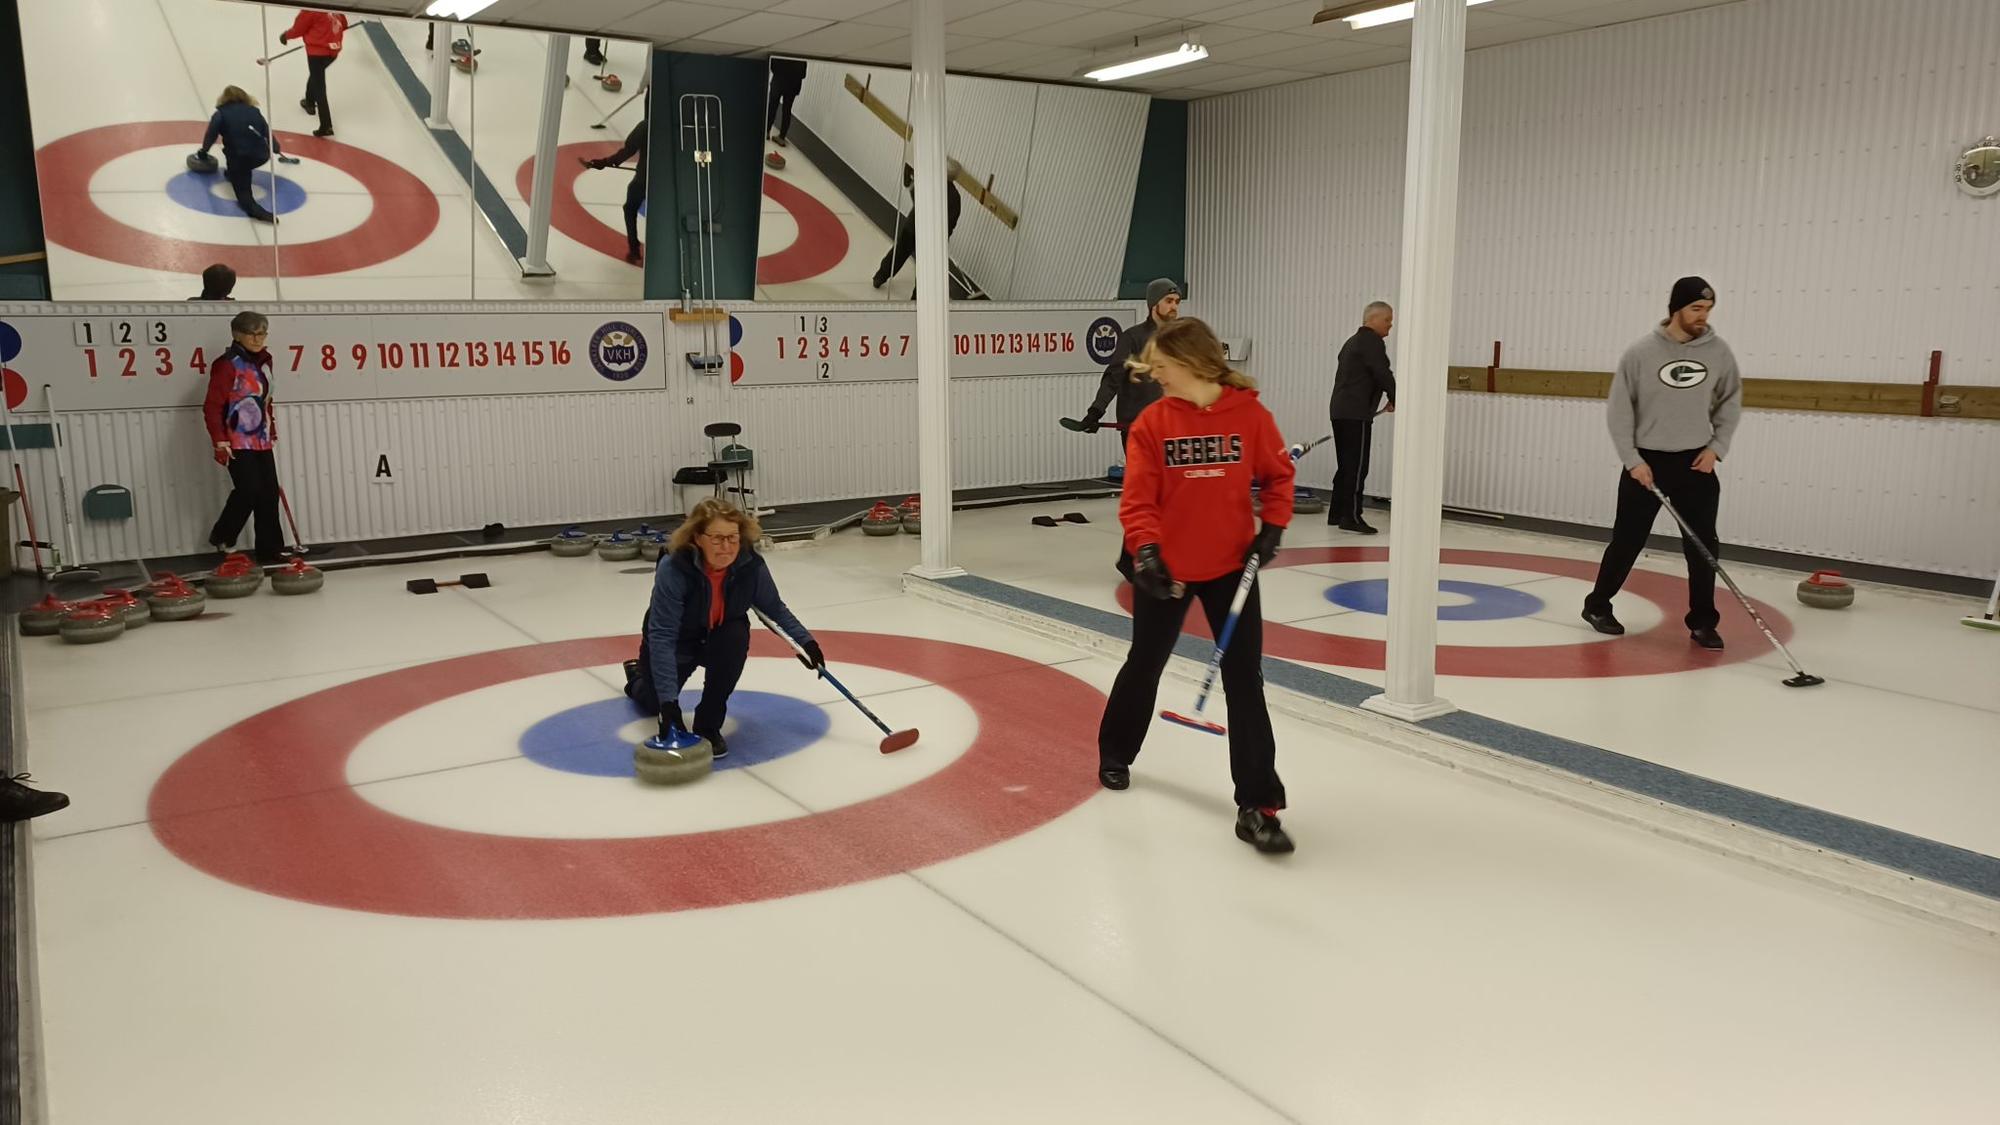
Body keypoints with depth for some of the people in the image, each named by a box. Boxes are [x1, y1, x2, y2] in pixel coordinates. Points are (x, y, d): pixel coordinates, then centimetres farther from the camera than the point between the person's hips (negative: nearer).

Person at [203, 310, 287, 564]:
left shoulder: (264, 361, 12)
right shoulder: (227, 364, -12)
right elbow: (212, 406, -13)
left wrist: (272, 432, 21)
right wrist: (220, 441, -18)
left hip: (261, 441, 8)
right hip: (238, 443, -7)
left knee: (269, 493, 5)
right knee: (249, 491, -11)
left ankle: (270, 550, 11)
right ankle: (221, 538, 12)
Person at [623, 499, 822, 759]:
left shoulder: (751, 564, -25)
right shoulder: (673, 568, -35)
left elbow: (775, 608, -4)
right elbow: (662, 636, -38)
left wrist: (806, 640, -11)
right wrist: (668, 700, -43)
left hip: (719, 639, 1)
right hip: (677, 642, -1)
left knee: (736, 635, -30)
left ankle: (708, 725, -16)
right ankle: (639, 676, 40)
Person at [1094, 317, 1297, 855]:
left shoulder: (1250, 414, -10)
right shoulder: (1151, 422, -10)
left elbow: (1278, 474, 4)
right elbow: (1137, 498, -12)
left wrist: (1273, 526, -7)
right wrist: (1145, 549, -27)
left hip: (1231, 567, 0)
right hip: (1167, 569, 1)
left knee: (1245, 682, -3)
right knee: (1145, 665, 19)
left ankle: (1257, 806, 4)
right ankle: (1115, 753, 45)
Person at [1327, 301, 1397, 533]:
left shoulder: (1353, 341, 24)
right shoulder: (1371, 341, -8)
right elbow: (1383, 374, -14)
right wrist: (1396, 400, 2)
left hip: (1339, 410, 10)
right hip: (1356, 414, -10)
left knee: (1346, 465, 14)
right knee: (1357, 466, -9)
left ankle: (1336, 513, 16)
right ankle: (1351, 517, -10)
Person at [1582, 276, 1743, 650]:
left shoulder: (1718, 351, -2)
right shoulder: (1641, 352, -9)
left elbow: (1730, 401, 10)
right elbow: (1619, 410, -5)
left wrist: (1716, 447, -1)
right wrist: (1632, 459, -10)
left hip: (1696, 462, 2)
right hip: (1646, 461, -2)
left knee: (1703, 545, 0)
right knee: (1627, 539, 6)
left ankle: (1702, 622, 10)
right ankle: (1597, 605, 23)